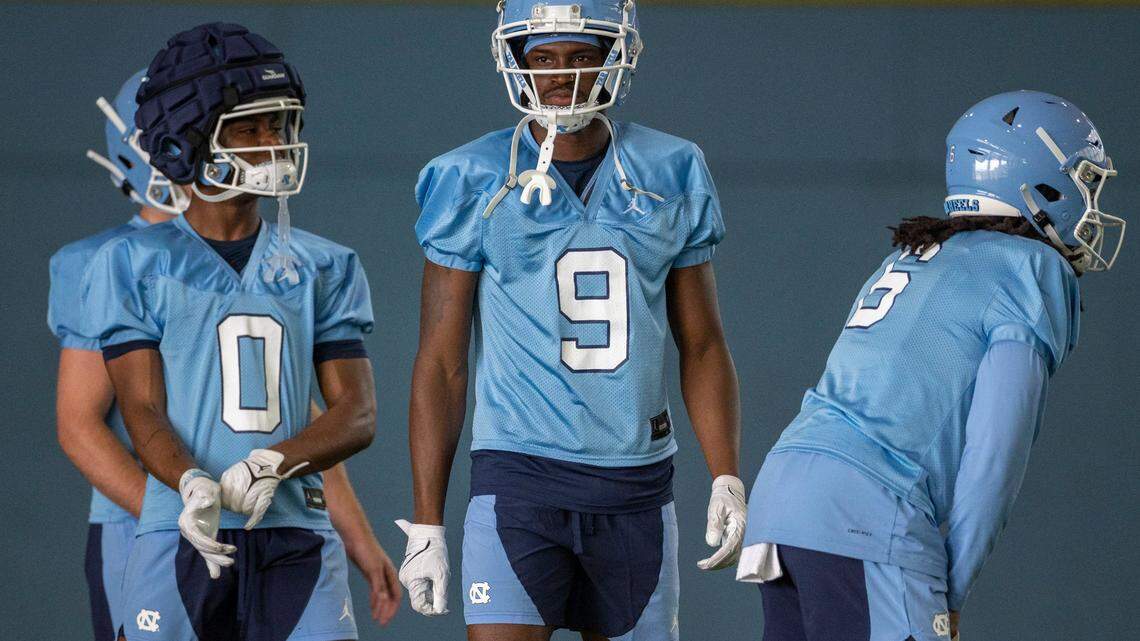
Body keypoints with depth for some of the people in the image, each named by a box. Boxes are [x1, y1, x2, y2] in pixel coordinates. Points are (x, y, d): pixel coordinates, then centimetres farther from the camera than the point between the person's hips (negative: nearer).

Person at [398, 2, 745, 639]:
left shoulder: (670, 176, 6)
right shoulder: (473, 184, -2)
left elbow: (703, 346, 11)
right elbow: (441, 364, 0)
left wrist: (728, 478, -1)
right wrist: (426, 523, -3)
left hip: (637, 488, 3)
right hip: (520, 474, -3)